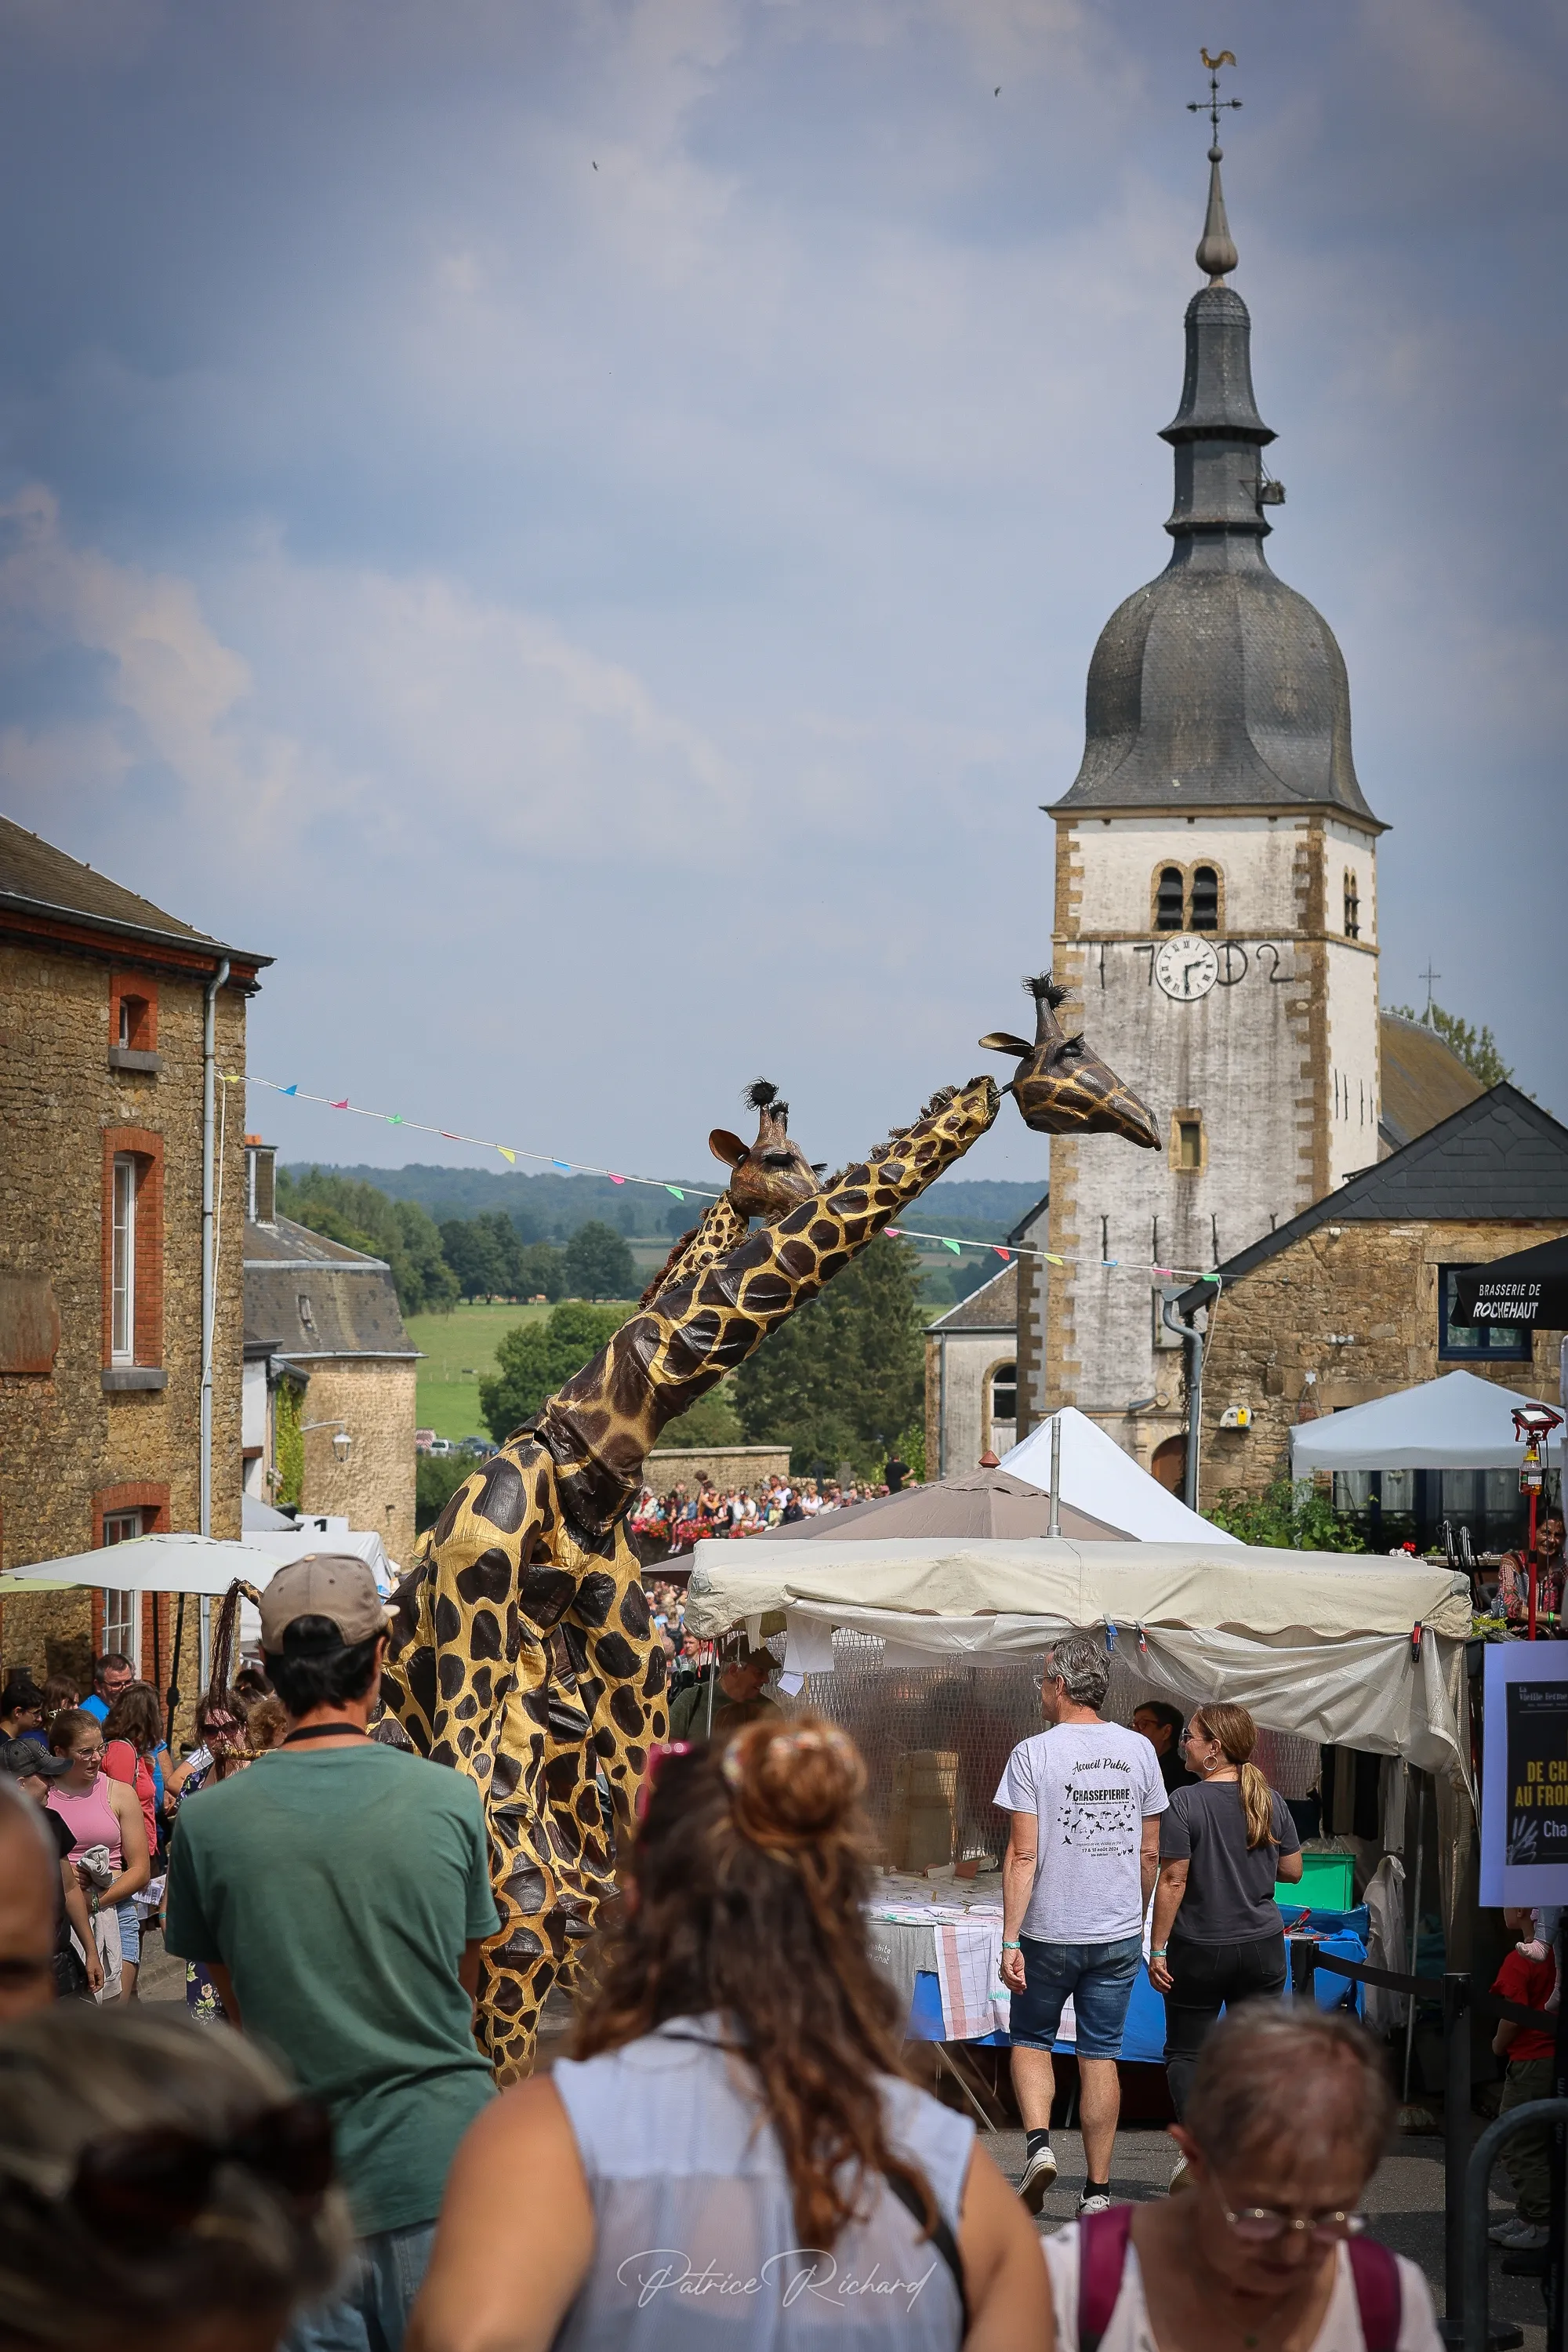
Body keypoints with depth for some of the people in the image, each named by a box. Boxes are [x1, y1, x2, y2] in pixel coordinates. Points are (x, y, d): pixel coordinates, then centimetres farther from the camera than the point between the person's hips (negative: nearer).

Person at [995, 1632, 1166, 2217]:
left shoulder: (1034, 1753, -10)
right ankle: (1098, 2190, 9)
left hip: (1050, 1933, -3)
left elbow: (1023, 1855, -13)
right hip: (1119, 1932, 3)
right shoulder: (1138, 1750, 3)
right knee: (1101, 2053, 9)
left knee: (1031, 2039, 15)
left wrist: (1010, 1939, -12)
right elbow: (1149, 1852, 8)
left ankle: (1038, 2142, -7)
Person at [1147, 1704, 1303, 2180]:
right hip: (1261, 1946, 4)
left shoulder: (1184, 1803, -13)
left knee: (1185, 2052, 9)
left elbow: (1173, 1881, -14)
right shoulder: (1270, 1801, 1)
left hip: (1199, 1949, -4)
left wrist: (1157, 1949, -9)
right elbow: (1292, 1871, 9)